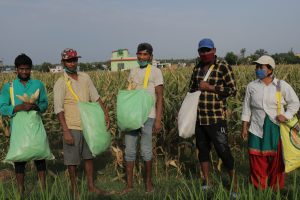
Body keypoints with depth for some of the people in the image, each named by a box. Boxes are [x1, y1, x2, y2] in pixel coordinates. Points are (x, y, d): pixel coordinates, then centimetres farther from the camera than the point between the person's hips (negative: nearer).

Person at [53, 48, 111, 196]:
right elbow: (59, 109, -16)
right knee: (72, 160, 5)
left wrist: (105, 114, 4)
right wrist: (66, 131, -21)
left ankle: (91, 186, 28)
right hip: (72, 127, -5)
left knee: (89, 156, 14)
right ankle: (74, 189, 21)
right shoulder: (61, 83, -11)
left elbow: (96, 98, 11)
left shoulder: (85, 77, 4)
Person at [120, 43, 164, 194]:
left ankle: (148, 182, 20)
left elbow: (159, 97, -5)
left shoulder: (156, 72, -2)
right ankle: (129, 184, 16)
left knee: (146, 151, 2)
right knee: (129, 150, 6)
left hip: (147, 116, -4)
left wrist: (158, 120, -11)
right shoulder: (133, 71, 13)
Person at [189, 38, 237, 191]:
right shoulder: (197, 68, 10)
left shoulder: (223, 67, -7)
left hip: (217, 118, -6)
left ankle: (234, 183, 13)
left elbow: (232, 90, -10)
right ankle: (206, 183, 27)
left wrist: (209, 87, -16)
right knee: (202, 149, 13)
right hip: (199, 118, 6)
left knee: (223, 150, -4)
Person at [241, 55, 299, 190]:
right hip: (257, 129, 1)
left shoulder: (282, 85, 0)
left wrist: (286, 115, -10)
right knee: (257, 159, 2)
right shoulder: (251, 86, 5)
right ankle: (258, 188, 16)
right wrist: (244, 127, 6)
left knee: (277, 159, 6)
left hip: (277, 129, -1)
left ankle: (276, 188, 21)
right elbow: (247, 107, 9)